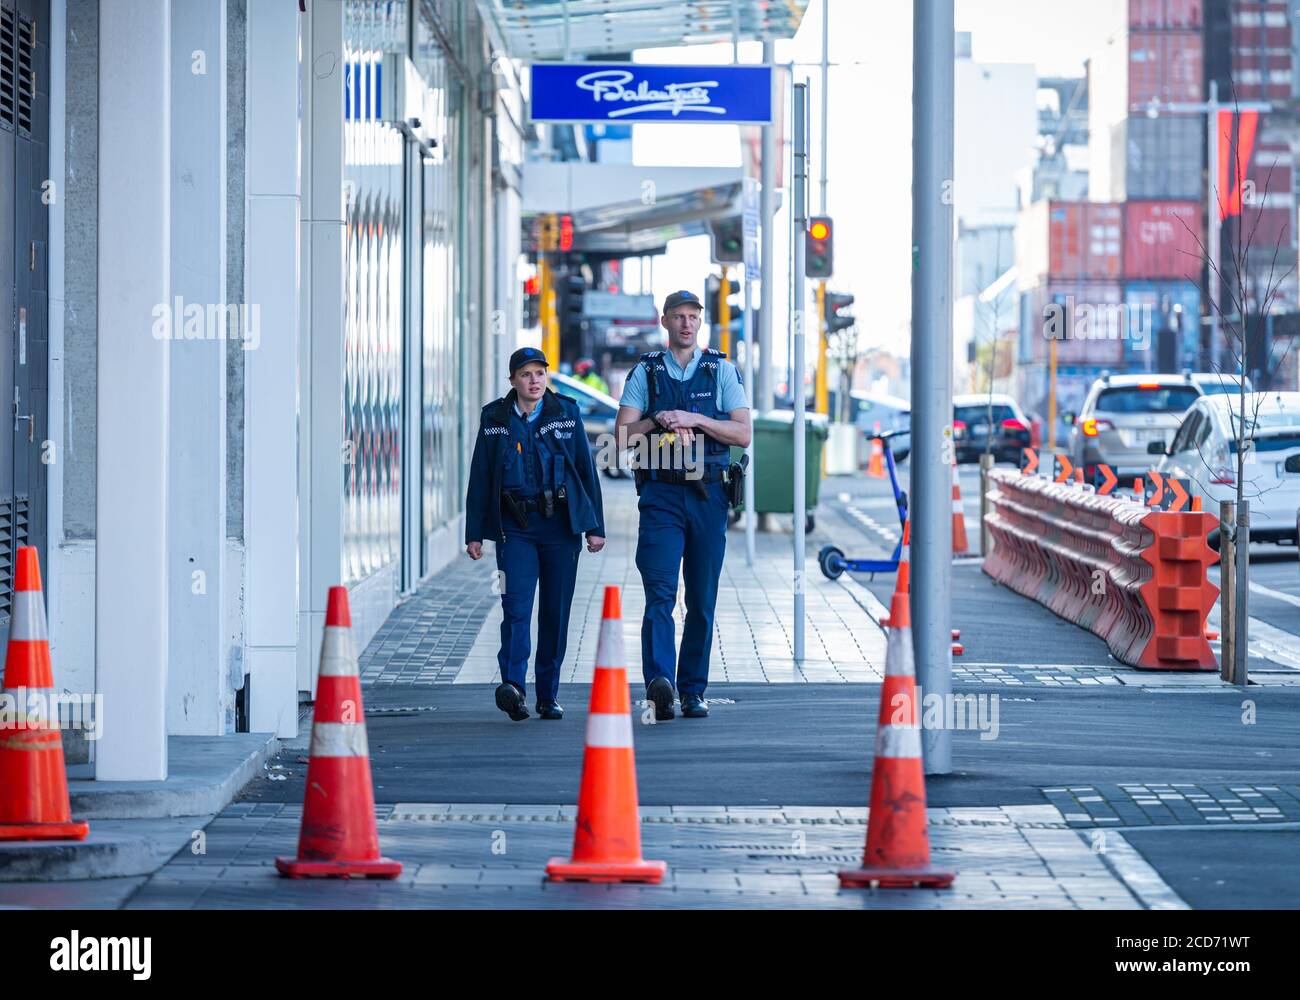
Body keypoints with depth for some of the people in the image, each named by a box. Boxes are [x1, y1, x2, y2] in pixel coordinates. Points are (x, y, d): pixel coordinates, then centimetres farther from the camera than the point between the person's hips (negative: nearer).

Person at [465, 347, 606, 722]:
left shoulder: (566, 413, 6)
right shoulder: (495, 418, 6)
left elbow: (586, 470, 8)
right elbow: (480, 478, 8)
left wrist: (594, 527, 5)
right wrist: (474, 533, 5)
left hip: (560, 525, 1)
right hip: (514, 526, -1)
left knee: (556, 612, 4)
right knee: (516, 606, -16)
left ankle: (548, 695, 13)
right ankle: (513, 686, -27)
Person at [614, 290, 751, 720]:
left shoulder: (722, 370, 9)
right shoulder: (645, 372, 9)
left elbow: (743, 433, 0)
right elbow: (624, 435, 3)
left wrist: (695, 419, -11)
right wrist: (659, 420, -13)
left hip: (708, 494, 2)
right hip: (661, 494, -2)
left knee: (702, 600, 4)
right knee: (660, 592, -16)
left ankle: (693, 690, 11)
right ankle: (660, 681, -29)